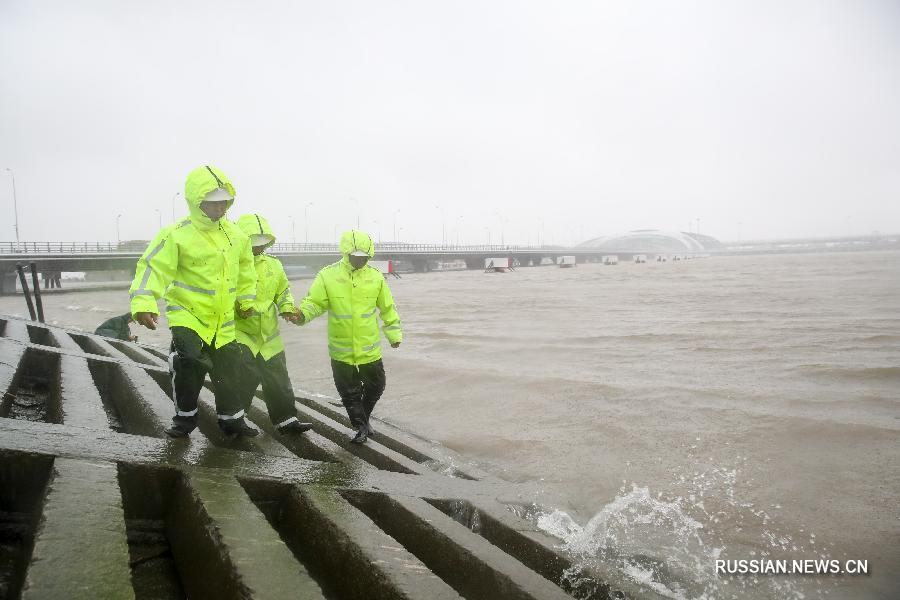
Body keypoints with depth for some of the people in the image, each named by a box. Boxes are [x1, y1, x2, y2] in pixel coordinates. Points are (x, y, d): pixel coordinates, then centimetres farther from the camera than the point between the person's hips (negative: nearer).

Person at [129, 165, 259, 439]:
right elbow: (153, 268, -21)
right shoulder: (176, 235, -16)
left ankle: (231, 420, 30)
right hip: (187, 313, -5)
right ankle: (185, 417, 6)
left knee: (228, 370, 12)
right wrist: (143, 304, -33)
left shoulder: (235, 235, 2)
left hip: (222, 319, 5)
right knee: (189, 365, -19)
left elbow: (245, 268, 17)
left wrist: (246, 299, 19)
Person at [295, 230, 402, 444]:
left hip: (370, 348, 2)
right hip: (342, 350, -2)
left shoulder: (375, 276, -2)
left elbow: (387, 308, 7)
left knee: (376, 386, 15)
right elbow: (314, 302, -7)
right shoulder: (328, 276, -9)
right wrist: (302, 314, -28)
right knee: (349, 392, 8)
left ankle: (364, 417, 41)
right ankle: (361, 426, 26)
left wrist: (394, 334, 10)